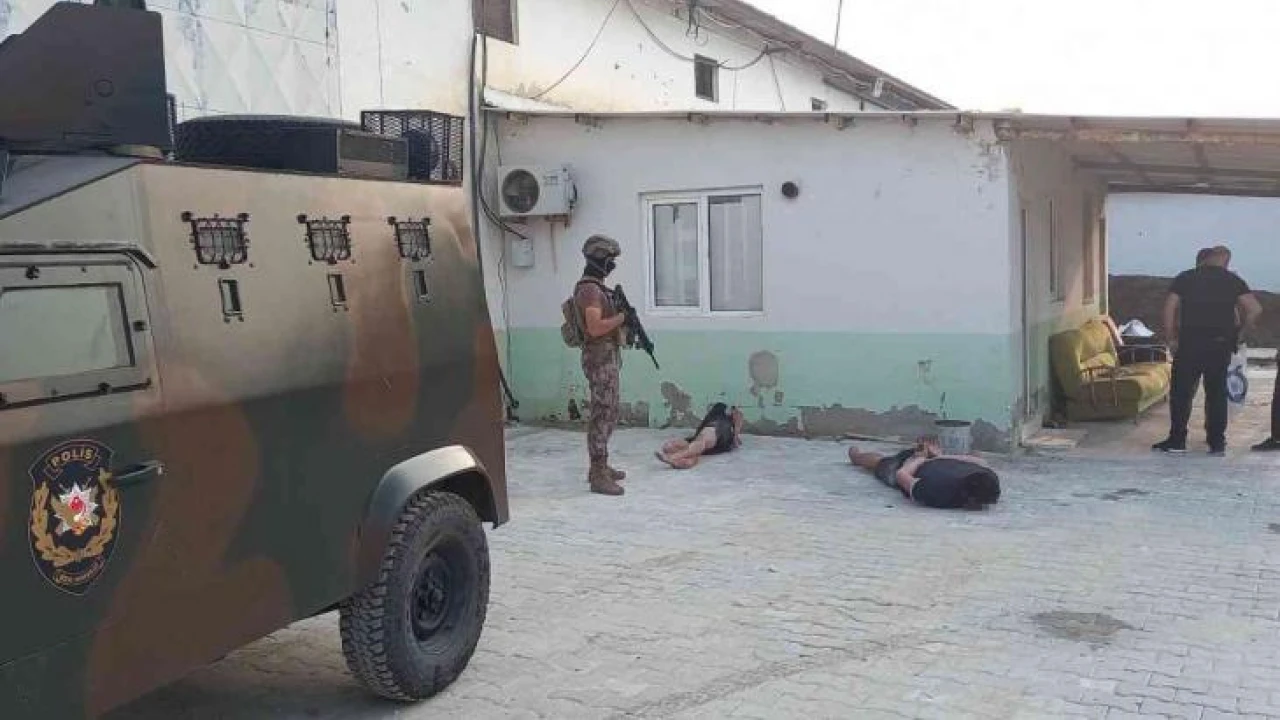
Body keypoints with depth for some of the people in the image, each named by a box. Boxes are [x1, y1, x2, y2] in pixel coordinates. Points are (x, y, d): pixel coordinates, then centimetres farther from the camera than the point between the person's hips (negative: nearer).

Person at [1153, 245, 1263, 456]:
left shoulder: (1184, 278, 4)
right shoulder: (1233, 280, 4)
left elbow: (1169, 308, -3)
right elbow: (1255, 309, -4)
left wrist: (1171, 339, 2)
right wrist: (1240, 333, 7)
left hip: (1189, 343, -1)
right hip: (1221, 345, 1)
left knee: (1181, 392, 5)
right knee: (1217, 393, 8)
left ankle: (1177, 440, 5)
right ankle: (1217, 442, 11)